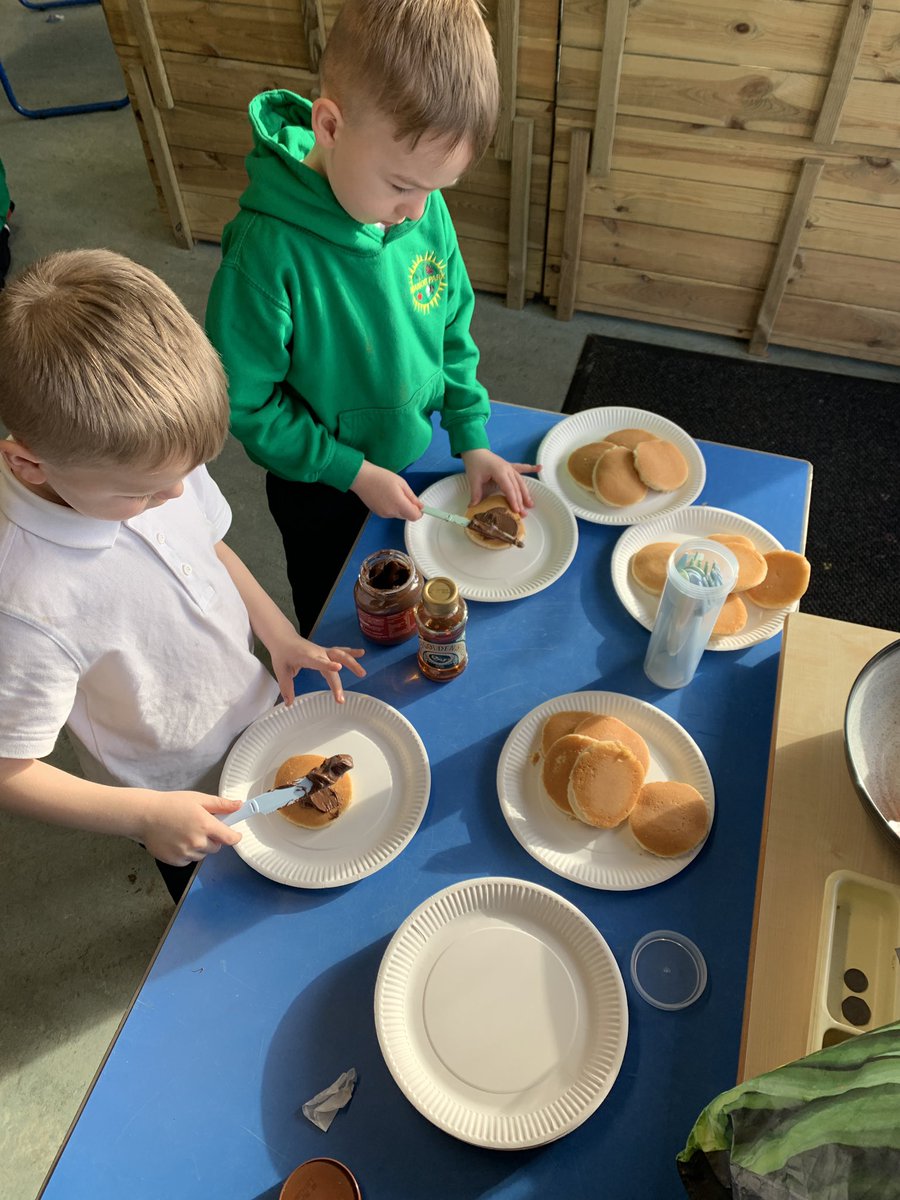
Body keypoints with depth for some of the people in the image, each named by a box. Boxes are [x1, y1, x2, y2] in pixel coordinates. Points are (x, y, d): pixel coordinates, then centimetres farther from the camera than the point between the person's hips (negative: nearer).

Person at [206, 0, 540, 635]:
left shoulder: (424, 207, -15)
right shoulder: (268, 250, -32)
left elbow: (453, 328, 0)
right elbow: (246, 405, -23)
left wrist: (472, 439, -4)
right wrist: (353, 471, -20)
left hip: (416, 459, 5)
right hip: (323, 490, -4)